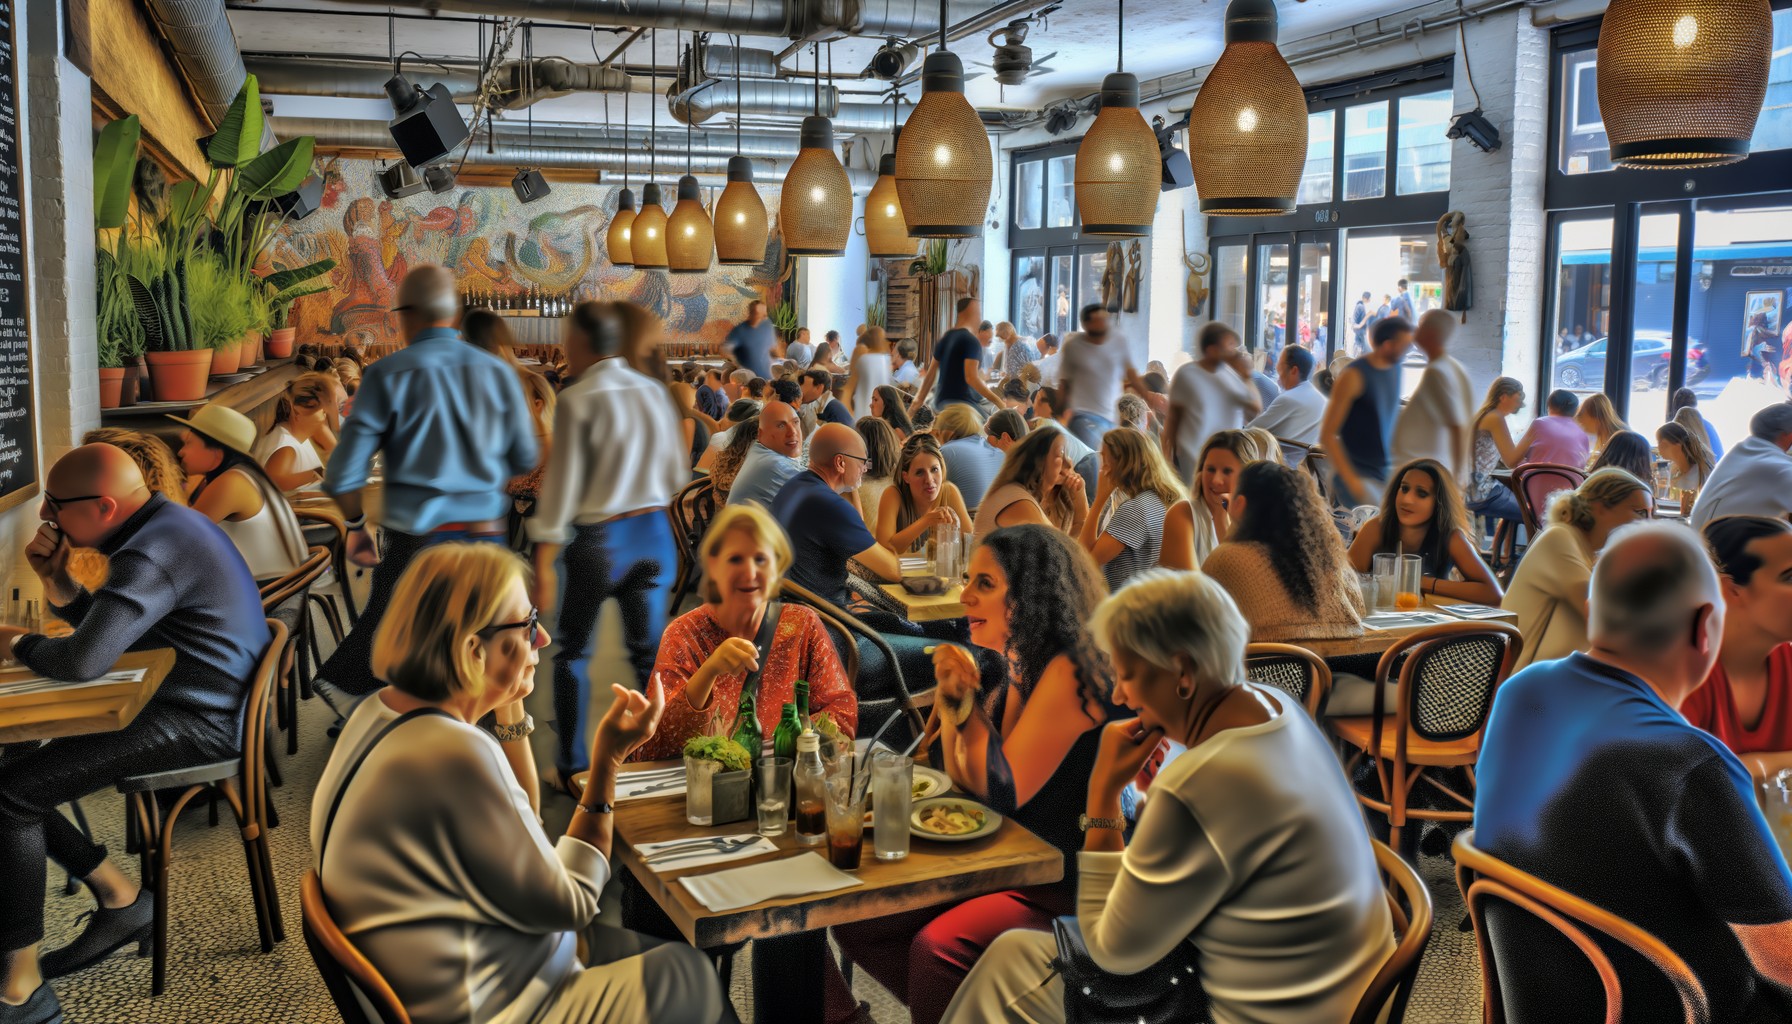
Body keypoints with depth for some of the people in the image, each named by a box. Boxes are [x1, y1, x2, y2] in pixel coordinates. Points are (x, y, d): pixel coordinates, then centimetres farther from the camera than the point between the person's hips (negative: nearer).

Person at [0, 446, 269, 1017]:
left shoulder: (152, 553, -22)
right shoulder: (160, 525, 13)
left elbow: (83, 660, -32)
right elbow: (100, 624, 23)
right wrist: (55, 579, 4)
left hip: (201, 724, -11)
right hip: (199, 704, 11)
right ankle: (119, 899, 15)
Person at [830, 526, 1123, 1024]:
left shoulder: (1069, 671, -20)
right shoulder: (1012, 661, 5)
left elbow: (1004, 793, -19)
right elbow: (965, 782, 7)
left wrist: (970, 701, -19)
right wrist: (951, 697, -7)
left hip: (1065, 882, -9)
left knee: (937, 945, -28)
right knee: (857, 918, -1)